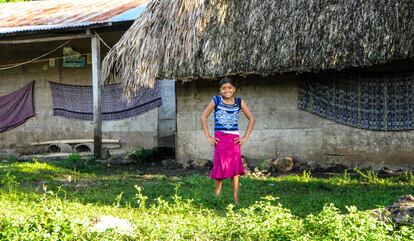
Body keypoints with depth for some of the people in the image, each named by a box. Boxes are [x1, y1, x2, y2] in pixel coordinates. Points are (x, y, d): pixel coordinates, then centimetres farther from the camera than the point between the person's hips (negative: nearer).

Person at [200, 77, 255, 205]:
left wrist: (245, 137, 2)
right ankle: (217, 194, 14)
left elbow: (251, 119, 10)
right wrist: (208, 137, -3)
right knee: (221, 166, -3)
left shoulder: (240, 102, 5)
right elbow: (203, 116, 3)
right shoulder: (216, 100, 0)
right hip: (220, 139, -1)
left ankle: (235, 198, 6)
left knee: (235, 168, 0)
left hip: (234, 139, 1)